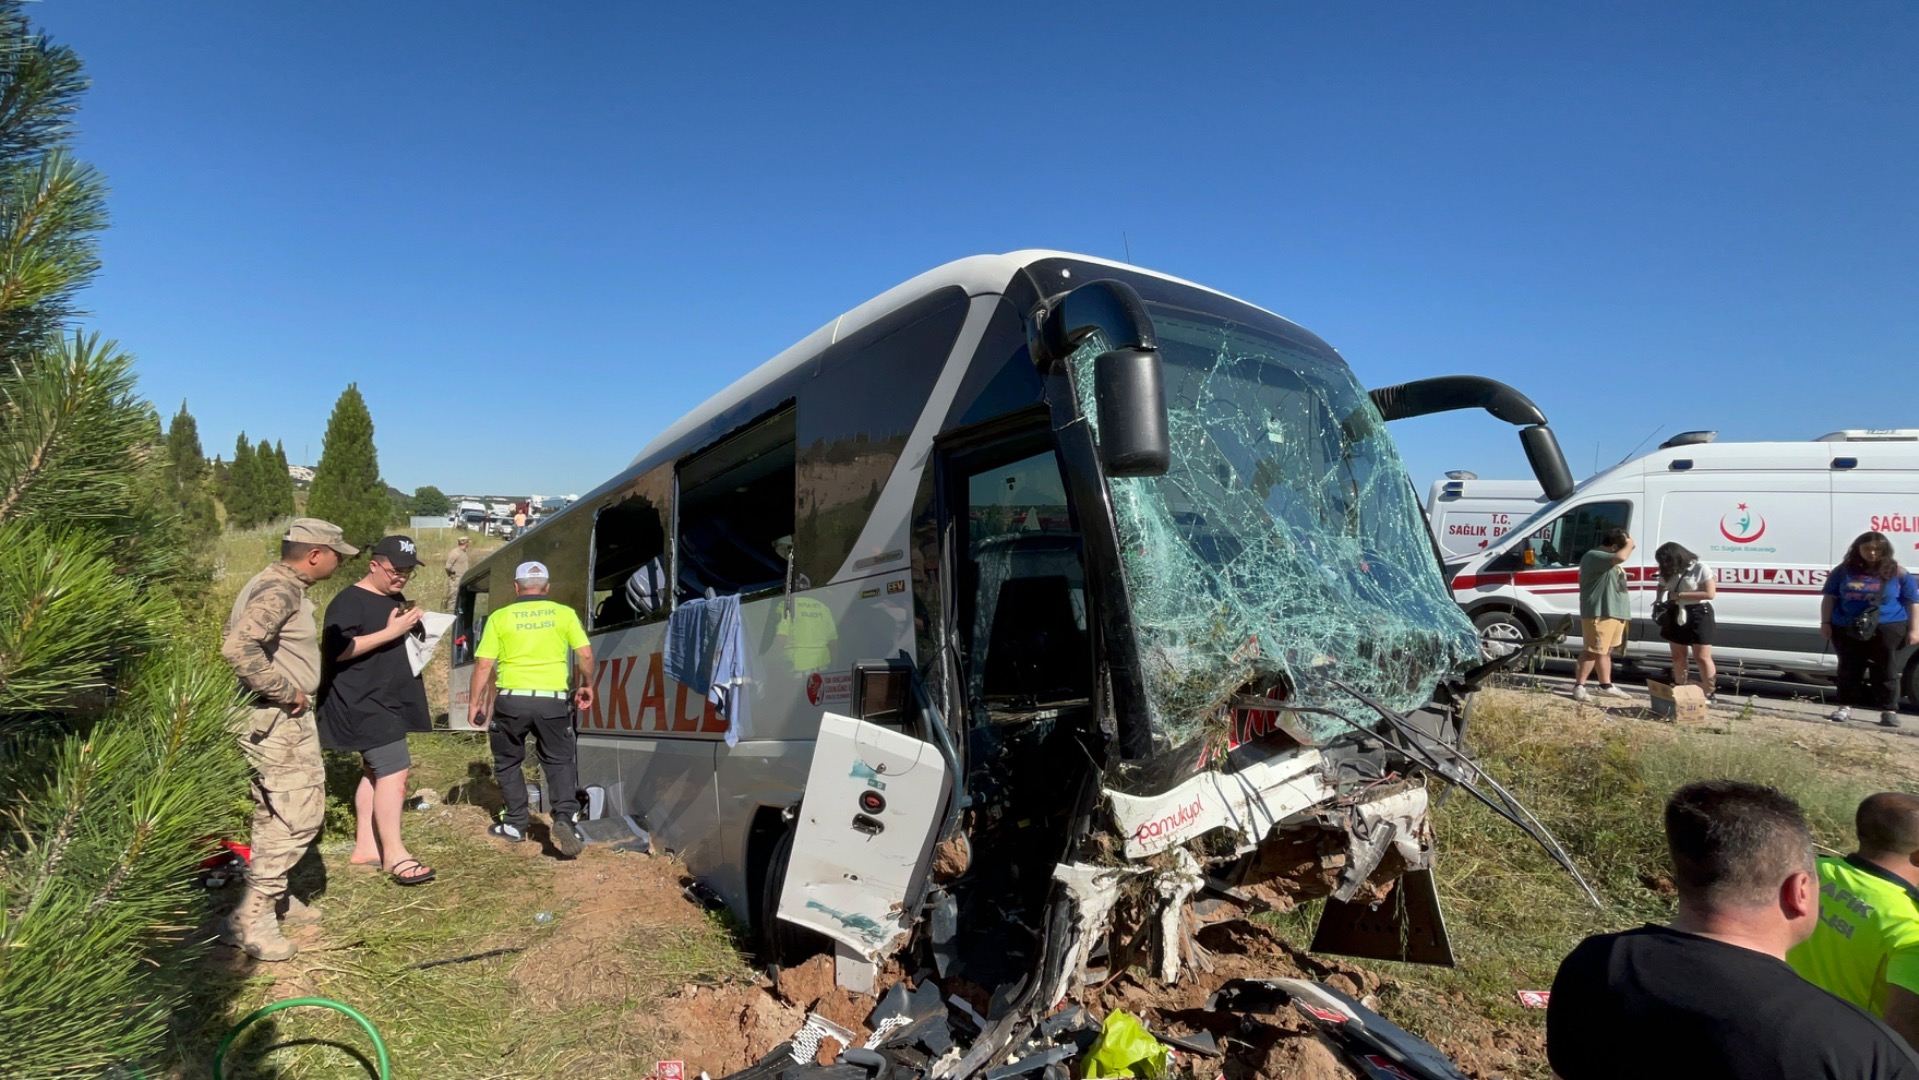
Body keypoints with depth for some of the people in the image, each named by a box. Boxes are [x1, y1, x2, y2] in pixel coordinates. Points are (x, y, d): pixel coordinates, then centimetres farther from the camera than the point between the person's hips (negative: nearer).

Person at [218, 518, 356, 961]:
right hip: (278, 720, -11)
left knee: (276, 813, 20)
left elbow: (235, 634, 24)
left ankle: (273, 897, 33)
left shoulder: (281, 586, 13)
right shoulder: (279, 591, -19)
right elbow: (238, 647, -33)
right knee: (297, 815, -8)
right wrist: (285, 691, -22)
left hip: (280, 718, 11)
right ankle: (250, 918, -2)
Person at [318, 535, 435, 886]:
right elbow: (336, 650, -23)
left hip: (388, 702, 10)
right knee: (394, 771, -14)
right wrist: (390, 632, -24)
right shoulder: (350, 601, -13)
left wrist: (411, 625, 7)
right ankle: (394, 854, -8)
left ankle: (365, 846, 20)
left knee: (375, 771, 12)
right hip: (363, 703, -10)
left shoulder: (395, 601, 16)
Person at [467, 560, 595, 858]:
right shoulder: (564, 613, 5)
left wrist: (476, 702, 12)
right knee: (559, 761, 13)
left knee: (507, 762, 21)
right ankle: (565, 818, -7)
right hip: (553, 700, 0)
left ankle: (515, 824, 25)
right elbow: (585, 655, 1)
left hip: (511, 699, 0)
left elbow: (483, 665, 1)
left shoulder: (500, 617, 4)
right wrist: (586, 686, 18)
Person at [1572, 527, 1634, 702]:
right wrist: (1629, 544, -13)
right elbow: (1621, 557, -28)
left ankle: (1606, 685, 25)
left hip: (1615, 612, 10)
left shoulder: (1609, 559, 19)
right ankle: (1579, 686, -5)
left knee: (1606, 650, 16)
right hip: (1599, 612, -10)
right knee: (1592, 650, -9)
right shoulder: (1593, 556, -15)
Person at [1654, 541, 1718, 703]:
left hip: (1698, 614, -6)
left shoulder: (1700, 568, -13)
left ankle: (1711, 694, -2)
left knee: (1702, 657, -6)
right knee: (1677, 655, 11)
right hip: (1676, 614, 6)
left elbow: (1710, 593, -18)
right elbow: (1662, 587, 21)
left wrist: (1680, 595, -22)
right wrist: (1658, 601, 1)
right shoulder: (1669, 572, 6)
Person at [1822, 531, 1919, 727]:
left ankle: (1889, 711, 9)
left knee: (1884, 670, 1)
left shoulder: (1897, 573, 3)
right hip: (1846, 629, 2)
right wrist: (1825, 622, 5)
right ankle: (1845, 707, 15)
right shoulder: (1844, 571, 7)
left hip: (1887, 629, -2)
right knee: (1849, 668, 7)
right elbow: (1829, 597, 12)